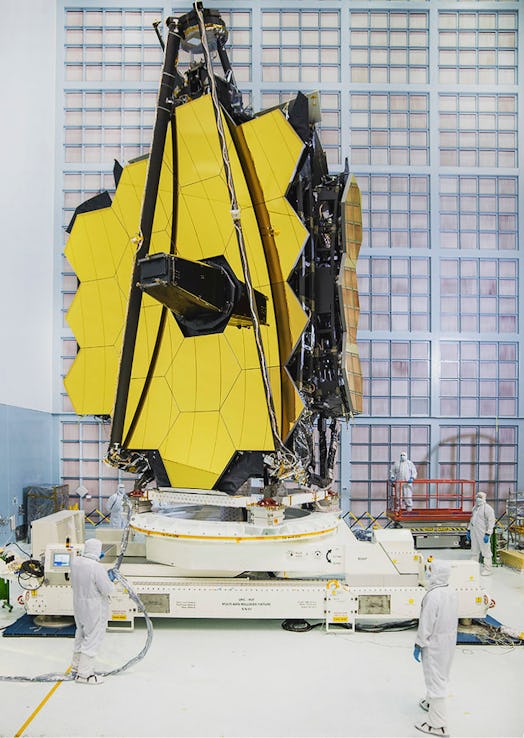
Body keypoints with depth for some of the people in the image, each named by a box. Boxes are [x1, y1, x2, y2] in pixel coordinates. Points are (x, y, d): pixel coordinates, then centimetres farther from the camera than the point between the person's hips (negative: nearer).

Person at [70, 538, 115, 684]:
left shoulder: (75, 561, -6)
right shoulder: (96, 568, -28)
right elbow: (107, 590, -23)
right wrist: (111, 583, -1)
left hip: (78, 604, 8)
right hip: (94, 608, -8)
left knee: (81, 634, 24)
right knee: (93, 638, 5)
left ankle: (76, 666, 40)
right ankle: (84, 674, 13)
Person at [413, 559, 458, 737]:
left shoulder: (433, 595, -27)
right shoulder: (451, 592, -1)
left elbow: (426, 624, -23)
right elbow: (453, 618, 10)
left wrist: (419, 645, -12)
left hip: (435, 643, -9)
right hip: (449, 640, 9)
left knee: (435, 679, 0)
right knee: (441, 675, 24)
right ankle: (431, 703, 46)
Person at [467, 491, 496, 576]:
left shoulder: (488, 508, -12)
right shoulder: (475, 508, 15)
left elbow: (491, 522, -16)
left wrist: (487, 534, -21)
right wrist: (468, 530, 20)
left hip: (483, 534, -8)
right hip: (474, 533, 8)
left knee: (486, 551, -3)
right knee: (474, 551, 14)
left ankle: (488, 569, 4)